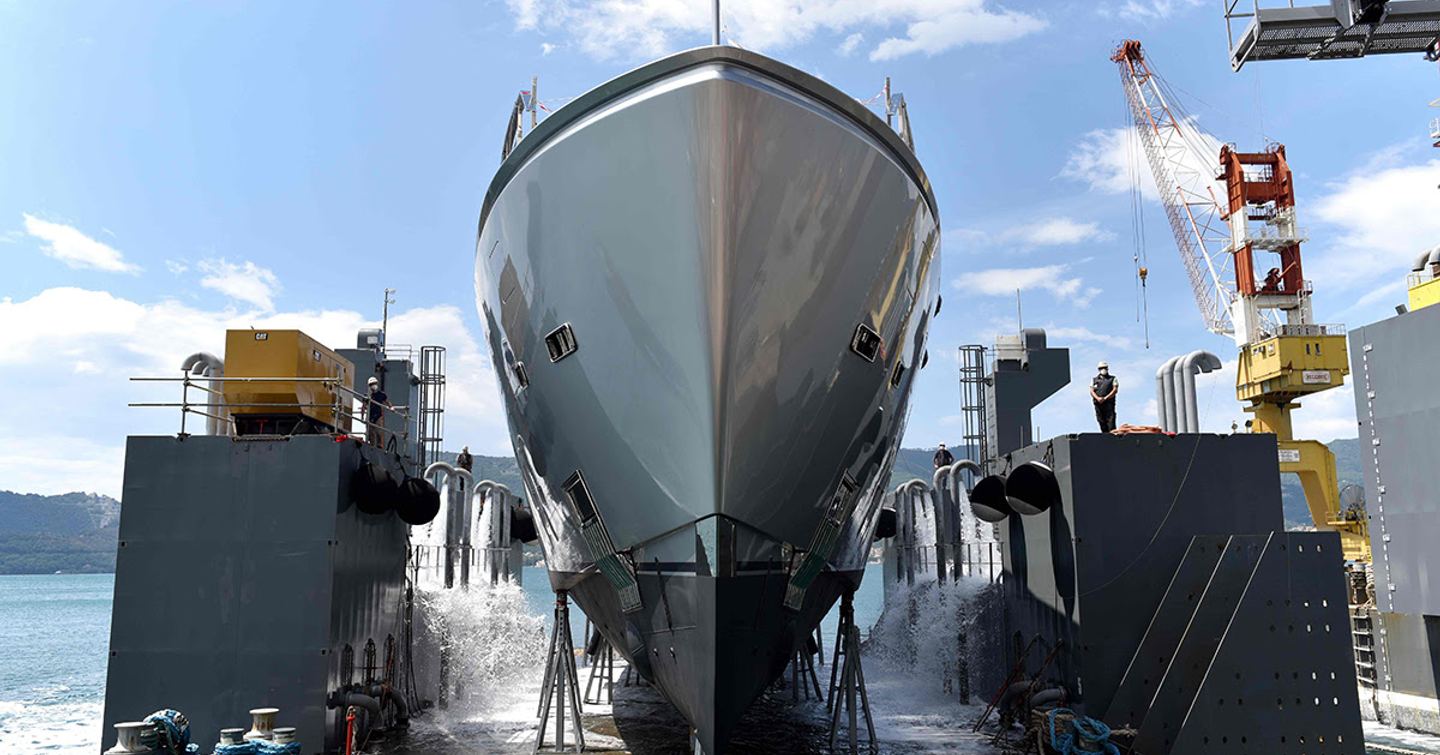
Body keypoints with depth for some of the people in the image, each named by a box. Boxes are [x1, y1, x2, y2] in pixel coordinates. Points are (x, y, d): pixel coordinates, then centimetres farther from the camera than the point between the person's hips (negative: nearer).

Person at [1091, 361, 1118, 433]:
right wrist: (1097, 398, -13)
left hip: (1109, 403, -3)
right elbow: (1091, 391, 7)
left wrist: (1105, 398, -12)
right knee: (1101, 422, 2)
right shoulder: (1094, 380, 18)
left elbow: (1115, 390, -1)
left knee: (1110, 422, -12)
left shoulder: (1112, 379, 12)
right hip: (1098, 404, 3)